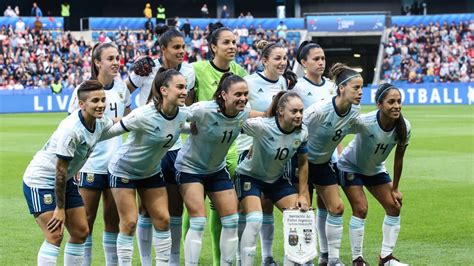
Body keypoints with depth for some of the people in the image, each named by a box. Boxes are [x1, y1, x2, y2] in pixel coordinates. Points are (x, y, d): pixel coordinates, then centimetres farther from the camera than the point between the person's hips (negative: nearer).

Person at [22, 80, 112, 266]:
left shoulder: (100, 122, -7)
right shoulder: (70, 130, -31)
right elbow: (60, 170, -26)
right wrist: (60, 208, -22)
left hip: (65, 181, 9)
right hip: (40, 181, -9)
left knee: (81, 231, 8)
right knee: (55, 235, -17)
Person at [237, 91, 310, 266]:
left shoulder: (302, 133, -14)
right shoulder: (262, 126, -32)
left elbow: (303, 163, 0)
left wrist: (302, 195, 1)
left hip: (277, 179, 6)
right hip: (250, 176, -6)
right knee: (255, 221, -22)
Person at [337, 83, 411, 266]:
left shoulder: (404, 127, -20)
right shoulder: (365, 122, -36)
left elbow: (398, 158, -8)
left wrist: (395, 188, -1)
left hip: (375, 169, 6)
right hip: (351, 167, -6)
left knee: (394, 206, 1)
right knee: (360, 209, -15)